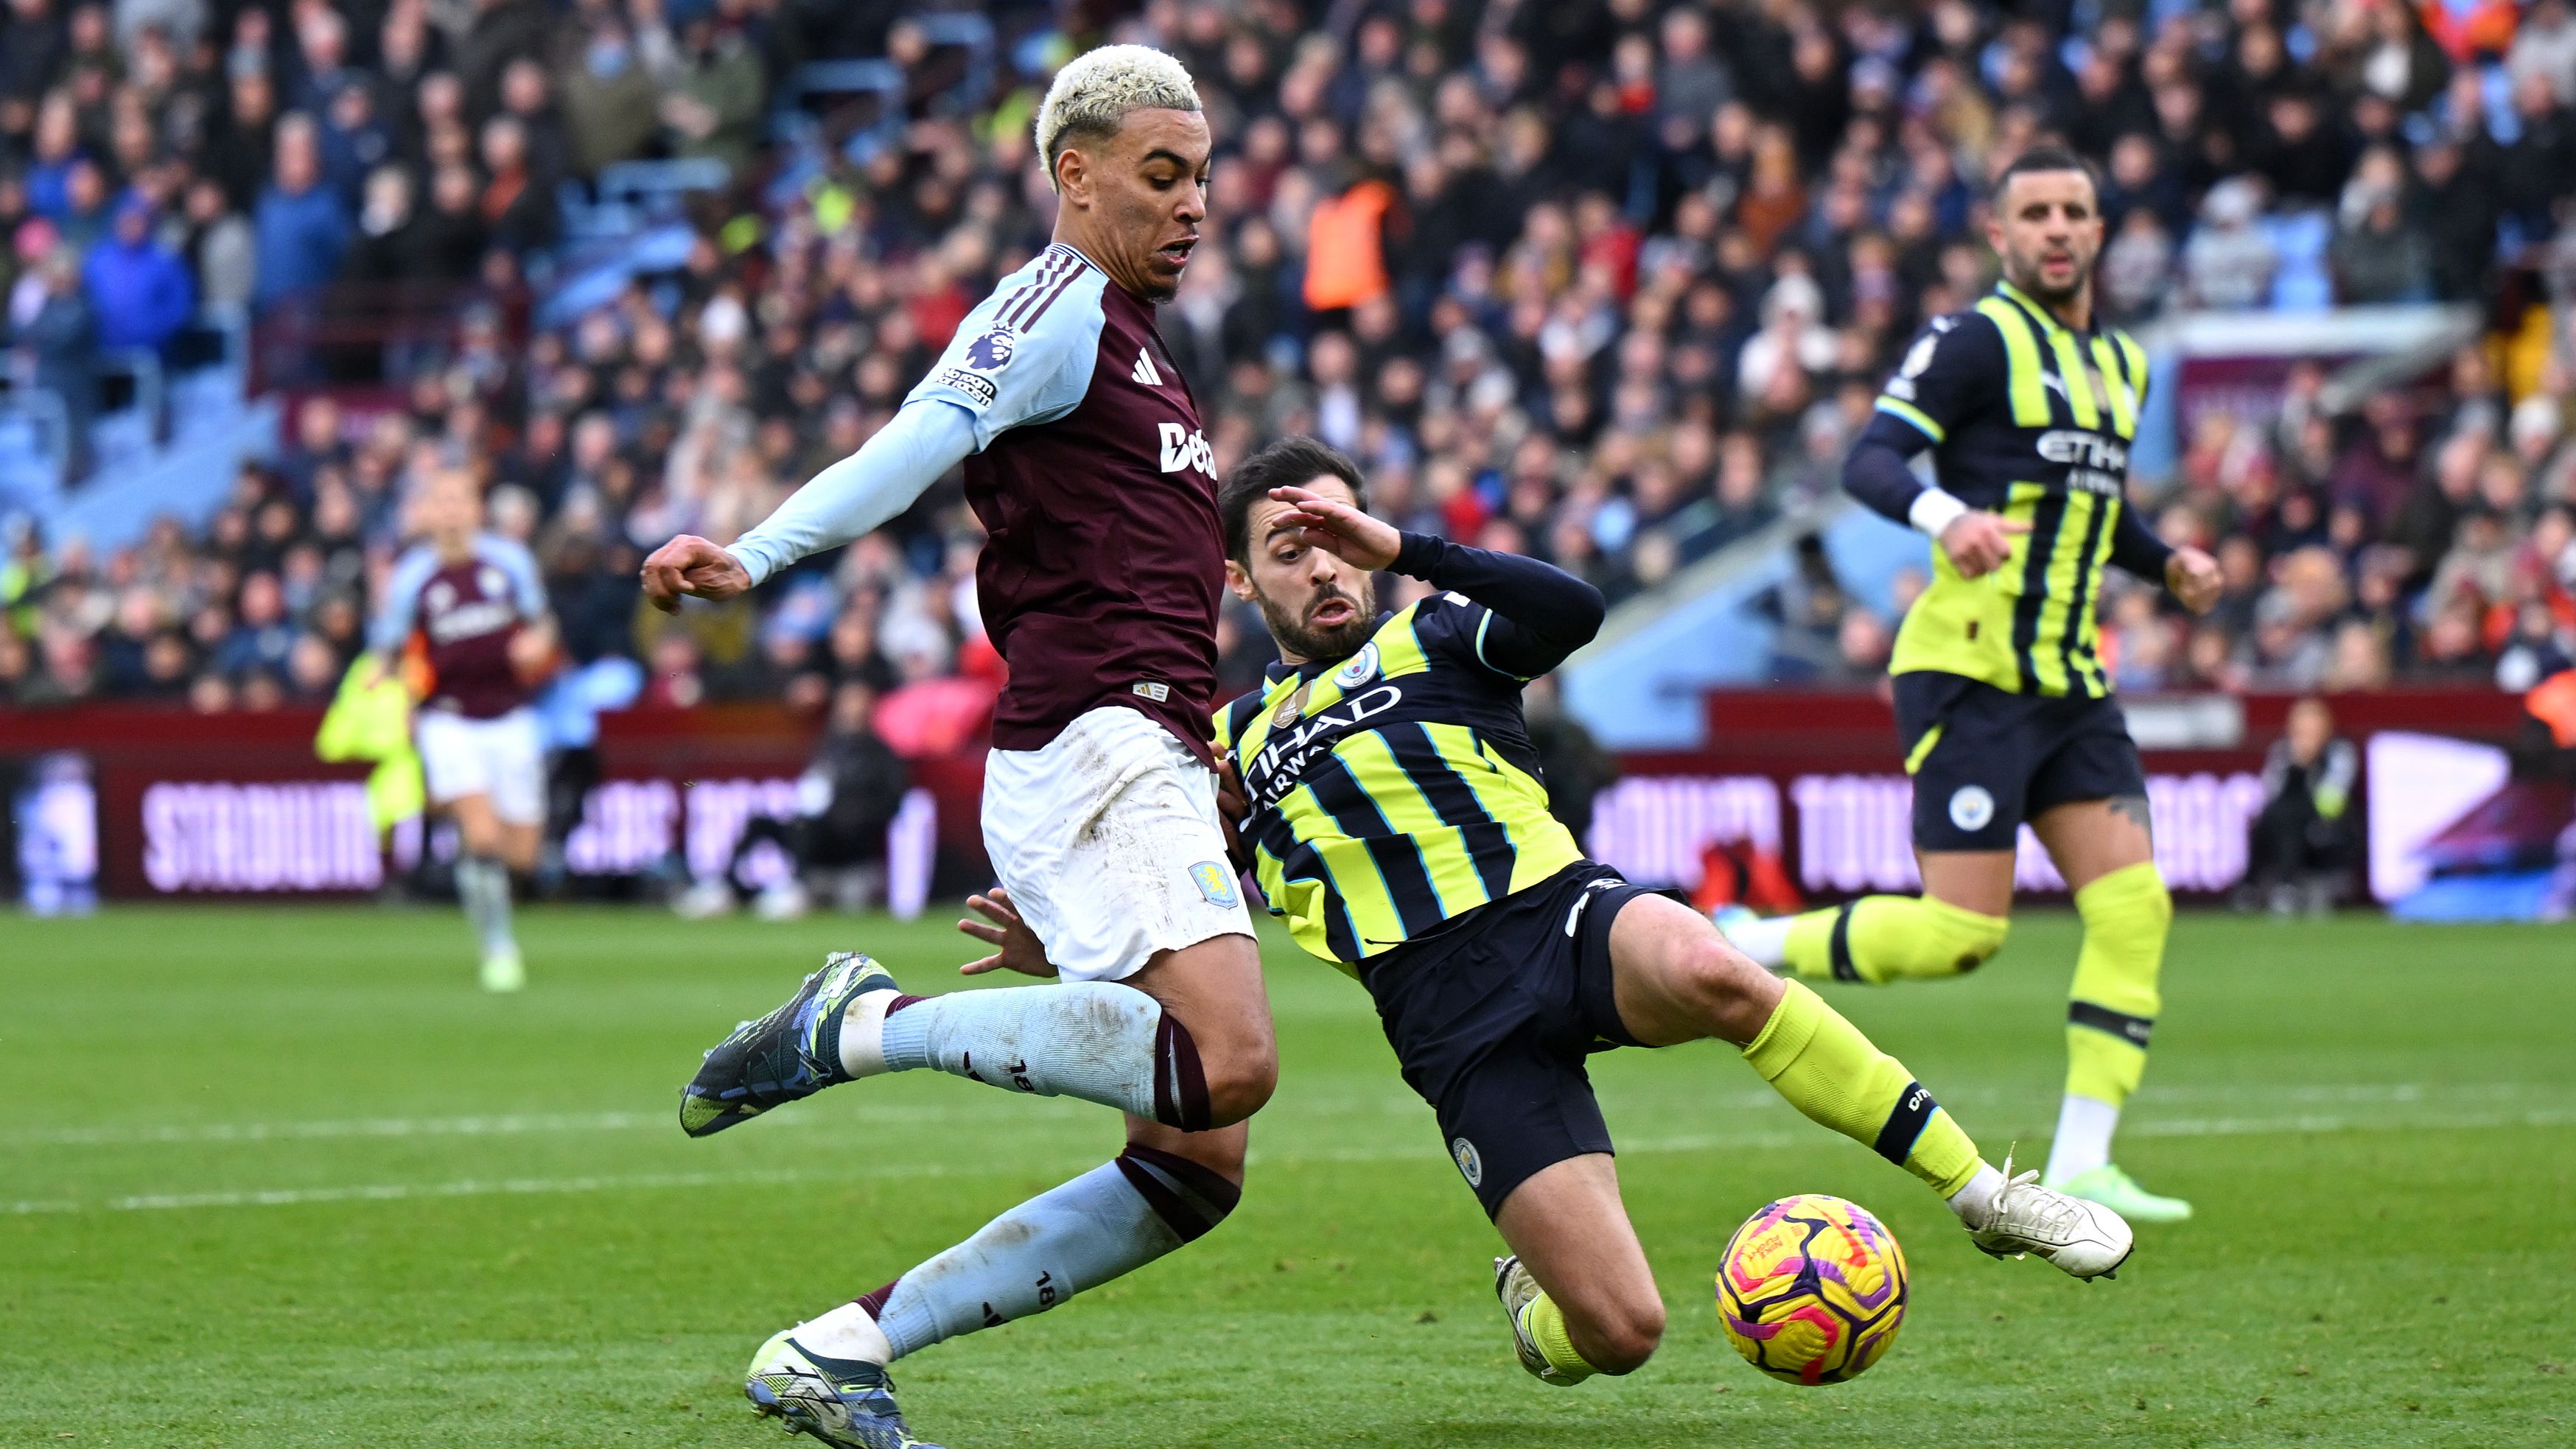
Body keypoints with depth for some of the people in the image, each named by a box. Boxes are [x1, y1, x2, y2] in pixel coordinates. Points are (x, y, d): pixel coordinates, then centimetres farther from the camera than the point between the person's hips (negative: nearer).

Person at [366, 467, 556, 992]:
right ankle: (499, 948, -7)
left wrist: (538, 643, -9)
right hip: (449, 720, -3)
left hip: (510, 717, 3)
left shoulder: (509, 561, -2)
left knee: (521, 853, 1)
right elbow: (386, 653, 3)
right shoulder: (411, 579, -8)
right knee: (481, 835, -21)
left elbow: (539, 620, 13)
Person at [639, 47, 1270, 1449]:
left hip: (1152, 768, 10)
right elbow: (918, 440, -19)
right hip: (1096, 745, -10)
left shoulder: (1130, 342, 27)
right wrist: (755, 556, -34)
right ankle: (862, 1024, -16)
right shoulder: (1061, 305, -2)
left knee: (1196, 1170, 3)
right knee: (1227, 1062, -30)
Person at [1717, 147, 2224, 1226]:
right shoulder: (1977, 339, -6)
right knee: (1960, 934, -13)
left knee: (2133, 905, -7)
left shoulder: (2121, 365, 18)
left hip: (2069, 684, 8)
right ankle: (1738, 948, 9)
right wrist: (1948, 516, -35)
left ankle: (2080, 1167, -5)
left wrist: (2168, 564, 12)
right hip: (1969, 675, -8)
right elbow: (1870, 462, -16)